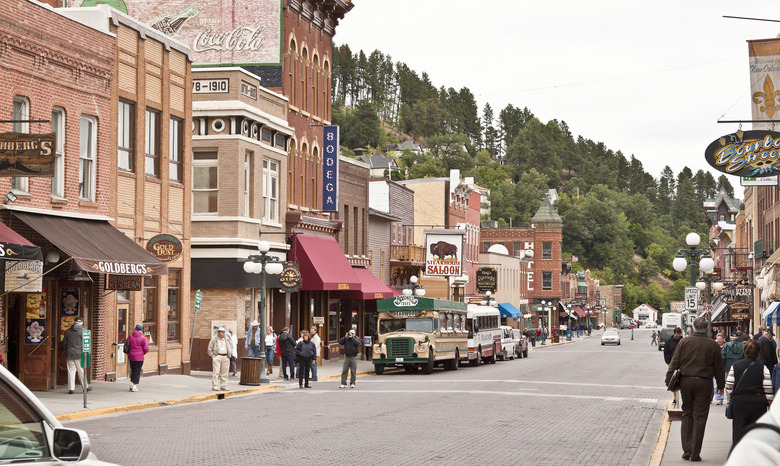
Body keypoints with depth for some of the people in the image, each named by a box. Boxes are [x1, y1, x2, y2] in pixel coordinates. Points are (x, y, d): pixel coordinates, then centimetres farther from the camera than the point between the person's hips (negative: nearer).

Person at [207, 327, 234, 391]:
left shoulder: (227, 339, 11)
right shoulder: (214, 339, -1)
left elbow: (231, 345, 26)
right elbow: (210, 348, 4)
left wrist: (230, 353, 16)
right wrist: (212, 355, -3)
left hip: (225, 357, 4)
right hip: (217, 356, -4)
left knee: (224, 373, 6)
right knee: (216, 372, -10)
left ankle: (223, 386, 14)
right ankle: (215, 387, -9)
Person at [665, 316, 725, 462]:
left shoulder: (684, 342, 1)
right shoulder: (712, 345, -1)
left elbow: (674, 363, 0)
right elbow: (719, 367, 5)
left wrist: (670, 381, 5)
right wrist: (721, 385, 16)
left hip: (686, 381, 2)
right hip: (704, 383, -2)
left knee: (687, 414, 13)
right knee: (700, 417, 2)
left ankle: (686, 450, 8)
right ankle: (695, 453, 2)